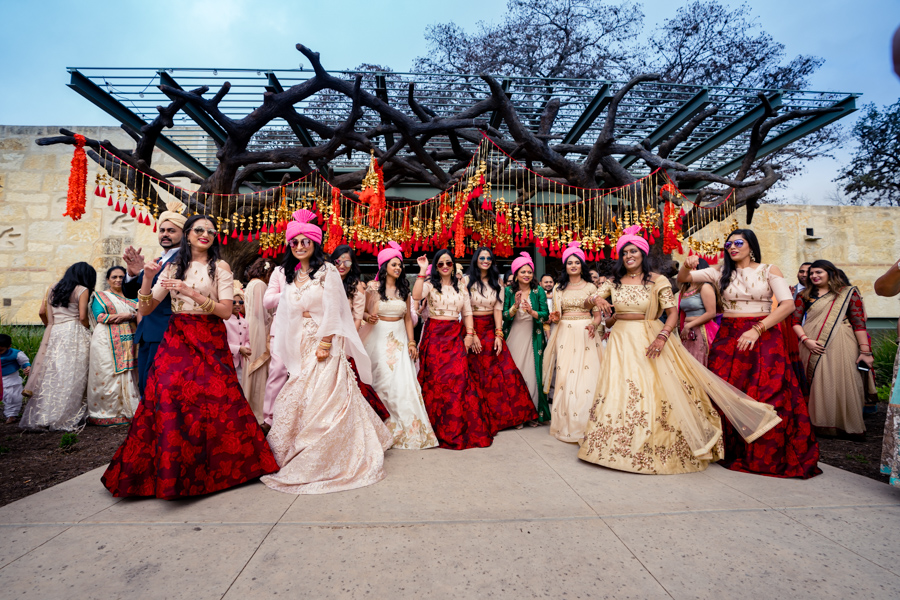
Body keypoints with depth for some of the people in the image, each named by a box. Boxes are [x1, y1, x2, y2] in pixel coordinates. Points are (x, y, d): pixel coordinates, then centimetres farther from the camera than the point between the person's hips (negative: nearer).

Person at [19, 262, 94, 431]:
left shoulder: (53, 289, 15)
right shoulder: (82, 291, -3)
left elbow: (42, 312, 12)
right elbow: (83, 317, -10)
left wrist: (52, 326, 23)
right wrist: (87, 330, 7)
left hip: (54, 334, 6)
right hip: (74, 333, -6)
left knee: (51, 375, 10)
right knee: (71, 377, -3)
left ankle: (40, 417, 14)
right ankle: (66, 420, -2)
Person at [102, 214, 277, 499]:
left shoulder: (220, 267, 2)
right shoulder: (172, 268, 11)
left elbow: (226, 310, -8)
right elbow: (145, 309, 7)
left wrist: (192, 293, -18)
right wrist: (147, 278, -7)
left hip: (210, 342, -3)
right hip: (176, 340, 3)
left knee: (214, 400, -8)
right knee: (167, 396, -9)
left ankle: (210, 470, 10)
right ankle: (167, 470, 7)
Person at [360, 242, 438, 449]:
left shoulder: (404, 290, 10)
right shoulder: (373, 287, 0)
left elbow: (408, 318, 10)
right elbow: (364, 312, 2)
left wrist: (412, 342, 2)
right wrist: (369, 318, -21)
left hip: (399, 339, 3)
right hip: (379, 337, -3)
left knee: (403, 381, -2)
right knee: (382, 380, -1)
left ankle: (407, 427, 11)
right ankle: (382, 429, 14)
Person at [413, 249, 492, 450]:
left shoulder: (461, 287, 14)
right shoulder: (430, 284, 3)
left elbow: (467, 312, 12)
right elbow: (416, 296, -18)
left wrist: (469, 334, 0)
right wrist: (422, 271, -19)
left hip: (455, 336, 2)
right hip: (434, 335, -2)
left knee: (459, 378, -6)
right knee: (436, 379, -3)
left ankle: (459, 427, 8)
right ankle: (440, 428, 12)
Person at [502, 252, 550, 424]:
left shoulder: (539, 291, 2)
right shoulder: (509, 292, 3)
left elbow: (545, 314, -3)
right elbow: (505, 316, -2)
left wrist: (532, 311, -20)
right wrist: (516, 306, -18)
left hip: (532, 338, 0)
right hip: (514, 337, 1)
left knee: (532, 373, 0)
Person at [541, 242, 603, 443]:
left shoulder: (590, 287, 6)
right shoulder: (559, 288, 10)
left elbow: (598, 315, 4)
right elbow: (556, 314, 11)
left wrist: (593, 325, -17)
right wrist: (555, 318, -12)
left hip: (586, 335, -1)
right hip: (565, 334, 1)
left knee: (587, 377, -6)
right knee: (566, 377, -2)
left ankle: (586, 425, 5)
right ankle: (566, 424, 10)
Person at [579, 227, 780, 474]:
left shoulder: (657, 281, -2)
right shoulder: (614, 281, 6)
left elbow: (673, 313, -7)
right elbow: (590, 300, 5)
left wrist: (662, 336, -23)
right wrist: (597, 298, -19)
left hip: (650, 340, -2)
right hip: (621, 342, 3)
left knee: (658, 391, -2)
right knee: (618, 392, 2)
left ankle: (660, 449, 14)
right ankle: (619, 448, 15)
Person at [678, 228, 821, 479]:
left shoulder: (769, 271, 3)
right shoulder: (721, 271, 9)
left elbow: (788, 305, -7)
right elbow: (683, 279, 5)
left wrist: (757, 330, -17)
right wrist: (687, 266, -18)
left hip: (763, 337, -2)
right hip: (728, 338, 2)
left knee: (765, 396, -5)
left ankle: (767, 456, 11)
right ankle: (733, 451, 14)